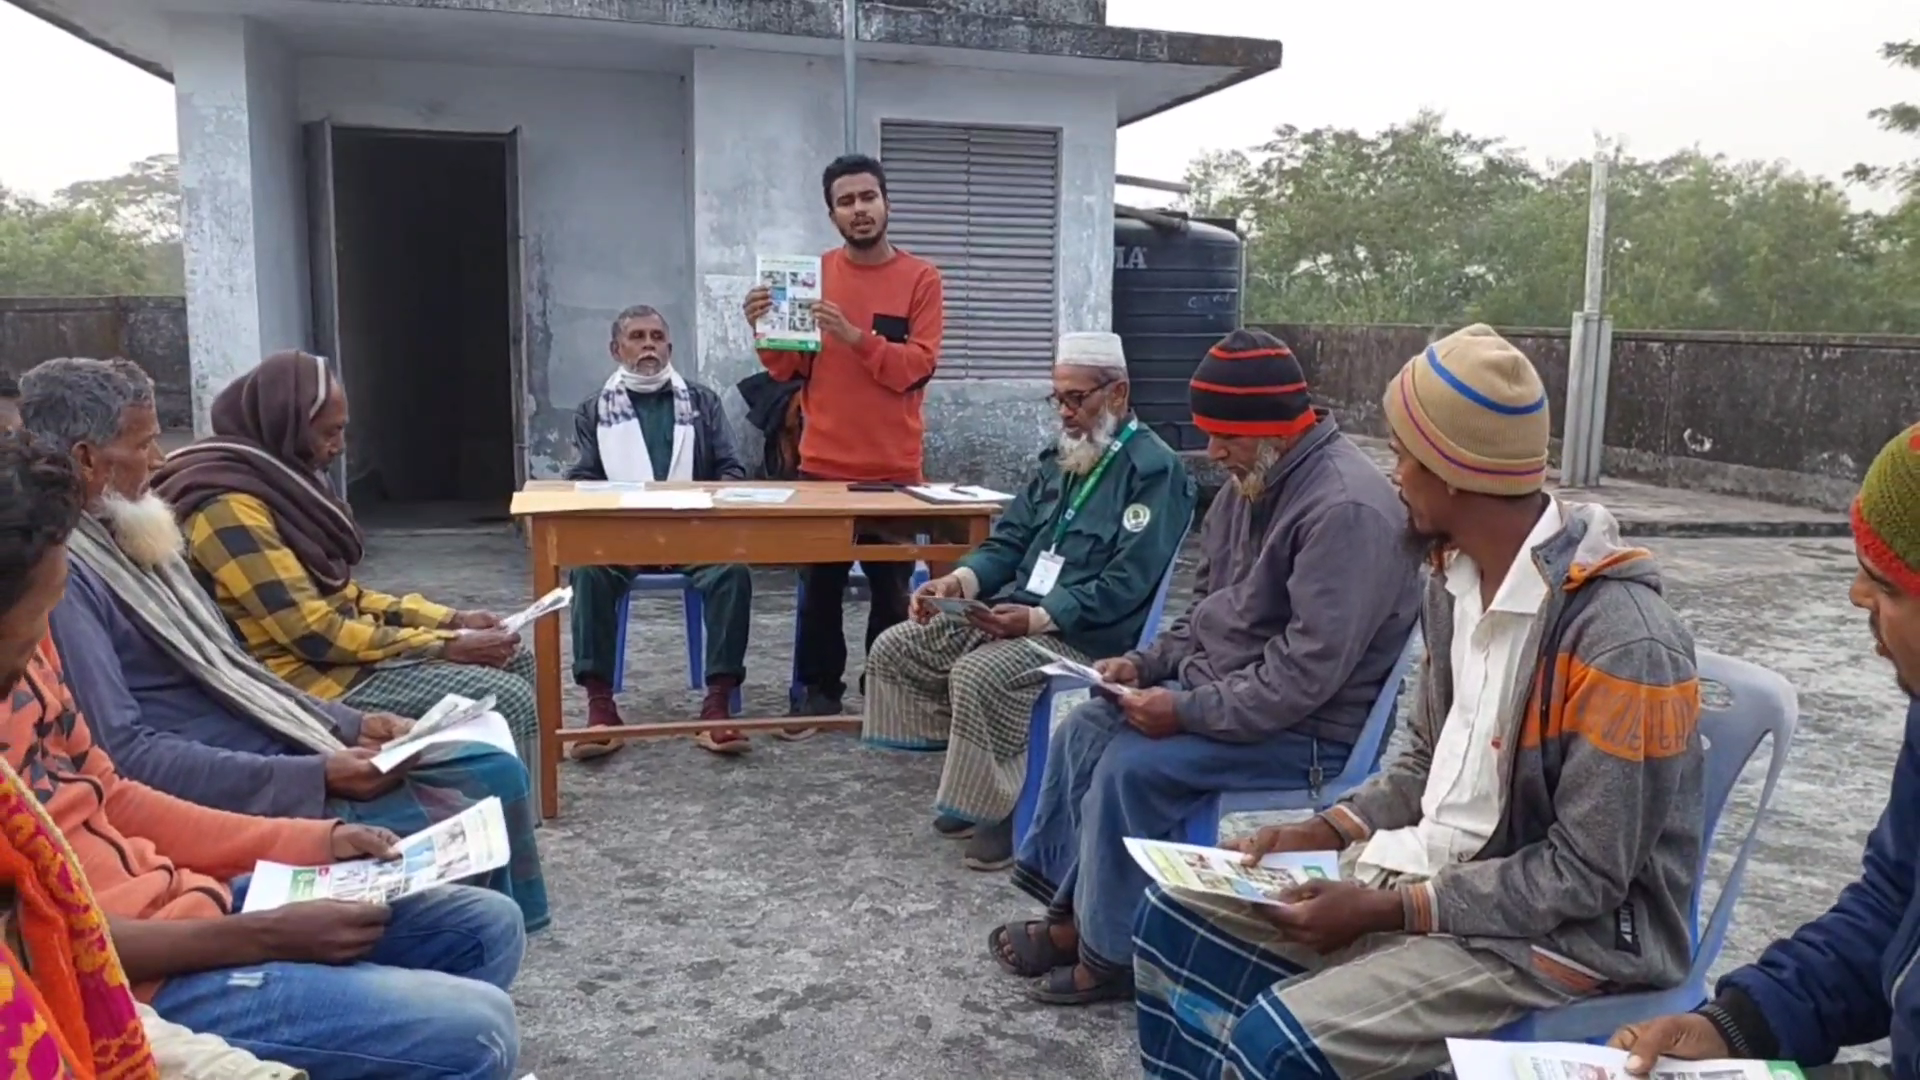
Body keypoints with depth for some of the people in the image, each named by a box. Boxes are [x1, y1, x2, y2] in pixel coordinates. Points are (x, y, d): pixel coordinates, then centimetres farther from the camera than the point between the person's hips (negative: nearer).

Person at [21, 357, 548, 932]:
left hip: (281, 753, 9)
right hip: (244, 799, -9)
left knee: (497, 773, 5)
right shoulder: (62, 575, -18)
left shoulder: (124, 541, 13)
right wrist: (316, 774, -25)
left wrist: (348, 724, 5)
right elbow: (124, 757, -24)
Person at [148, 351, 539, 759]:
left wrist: (452, 620, 3)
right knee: (507, 699, -17)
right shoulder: (230, 510, -21)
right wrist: (448, 646, -20)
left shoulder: (274, 480, 9)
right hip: (308, 677, -10)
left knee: (515, 660, 9)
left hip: (341, 647, 10)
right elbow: (313, 634, -24)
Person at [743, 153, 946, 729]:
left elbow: (917, 367, -10)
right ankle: (819, 690, 17)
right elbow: (789, 368, 7)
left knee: (891, 587, 4)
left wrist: (854, 336, -21)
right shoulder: (812, 273, 7)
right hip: (823, 463, 2)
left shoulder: (920, 278, 0)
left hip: (894, 466, -2)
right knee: (819, 585, 6)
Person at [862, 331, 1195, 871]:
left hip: (1086, 634, -9)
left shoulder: (1155, 470, -10)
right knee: (894, 649, -1)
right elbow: (1009, 541, 15)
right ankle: (969, 779, 6)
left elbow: (1125, 585, -19)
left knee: (979, 675, -33)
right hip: (1015, 611, 9)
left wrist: (1040, 617, -27)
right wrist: (961, 580, -6)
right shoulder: (1059, 458, 16)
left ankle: (1003, 806, -11)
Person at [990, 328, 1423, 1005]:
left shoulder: (1345, 509, -24)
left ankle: (1109, 953, -3)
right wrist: (1149, 663, 1)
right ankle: (1070, 909, 9)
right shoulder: (1252, 482, 5)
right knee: (1083, 731, 1)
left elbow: (1307, 671, -28)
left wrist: (1187, 712, -26)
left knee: (1131, 767, -21)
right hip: (1216, 686, 10)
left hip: (1304, 729, -10)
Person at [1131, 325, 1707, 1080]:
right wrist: (1323, 833, 0)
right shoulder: (1453, 578, 1)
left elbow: (1585, 875, -22)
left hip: (1564, 932, -8)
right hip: (1432, 868, 8)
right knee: (1177, 918, 4)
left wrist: (1388, 912, -21)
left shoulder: (1622, 641, -25)